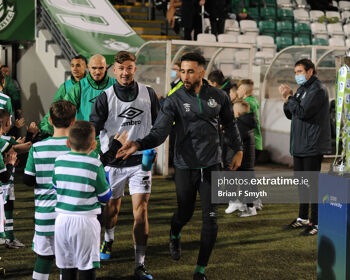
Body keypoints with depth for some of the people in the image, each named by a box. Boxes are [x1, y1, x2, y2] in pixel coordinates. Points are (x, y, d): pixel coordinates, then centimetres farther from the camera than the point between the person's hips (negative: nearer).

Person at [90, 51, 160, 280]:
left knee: (141, 209, -10)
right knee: (112, 206, 16)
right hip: (112, 160, 0)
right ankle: (109, 240, 49)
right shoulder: (105, 98, -5)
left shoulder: (148, 94, 0)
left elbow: (159, 123, 12)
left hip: (140, 160, 0)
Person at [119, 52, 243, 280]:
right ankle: (175, 235, 52)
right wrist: (139, 145, -33)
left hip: (211, 166, 1)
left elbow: (230, 123, 16)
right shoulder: (175, 100, -8)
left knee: (210, 219, -4)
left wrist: (238, 150, 15)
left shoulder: (218, 96, -1)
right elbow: (159, 132, -16)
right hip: (185, 167, -1)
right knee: (185, 213, 14)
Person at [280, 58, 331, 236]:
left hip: (313, 146, -9)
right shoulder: (302, 89, 17)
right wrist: (287, 99, 0)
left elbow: (303, 112, -23)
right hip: (299, 145, 9)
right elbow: (291, 114, 18)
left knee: (312, 184, -7)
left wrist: (290, 97, -11)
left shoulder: (318, 90, -13)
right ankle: (303, 218, 27)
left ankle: (316, 222, -3)